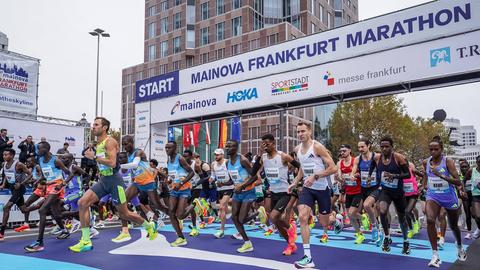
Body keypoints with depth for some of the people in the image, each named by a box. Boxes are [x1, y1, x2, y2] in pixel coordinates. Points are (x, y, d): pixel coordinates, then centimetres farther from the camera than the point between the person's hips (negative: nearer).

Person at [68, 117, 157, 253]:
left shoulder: (109, 141, -13)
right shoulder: (99, 144, 15)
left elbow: (112, 163, -25)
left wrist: (94, 157, -21)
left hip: (113, 180, -8)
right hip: (103, 180, 8)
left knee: (124, 214, 2)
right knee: (82, 203, -9)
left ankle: (150, 226, 27)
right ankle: (86, 242, -3)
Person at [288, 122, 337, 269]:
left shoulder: (317, 147, -17)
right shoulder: (297, 149, 3)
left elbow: (333, 168, -19)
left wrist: (315, 176, -27)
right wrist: (295, 183, 10)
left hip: (322, 189, -5)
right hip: (307, 188, 5)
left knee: (324, 223, 8)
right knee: (302, 217, -14)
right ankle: (307, 257, -9)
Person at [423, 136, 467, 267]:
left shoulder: (448, 161, -14)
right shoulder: (426, 162, -3)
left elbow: (458, 182, -22)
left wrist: (441, 175, -33)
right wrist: (424, 184, 11)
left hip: (449, 196, -1)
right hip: (433, 196, 2)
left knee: (453, 226, 18)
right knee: (430, 220, -26)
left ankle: (460, 248, 51)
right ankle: (435, 255, -19)